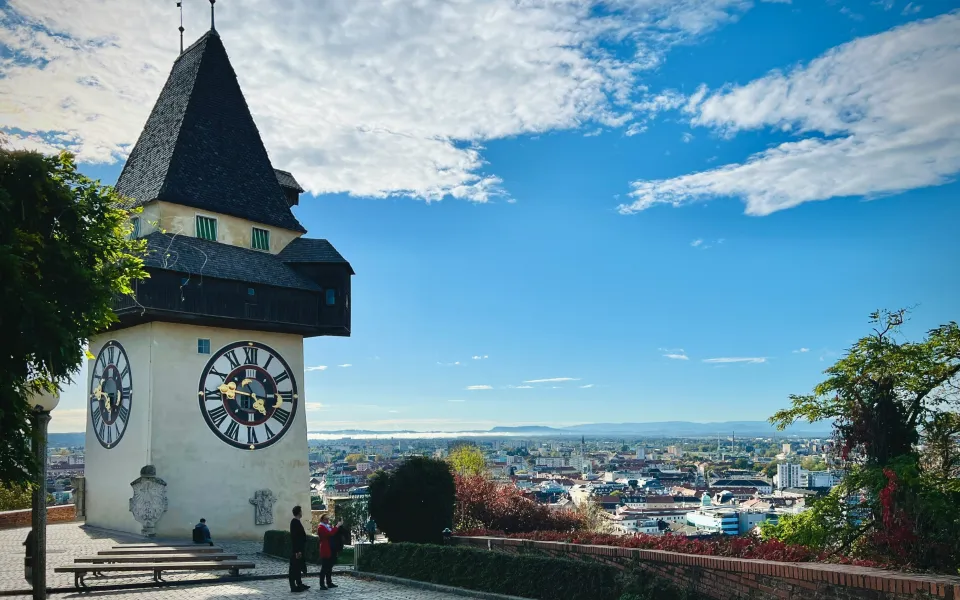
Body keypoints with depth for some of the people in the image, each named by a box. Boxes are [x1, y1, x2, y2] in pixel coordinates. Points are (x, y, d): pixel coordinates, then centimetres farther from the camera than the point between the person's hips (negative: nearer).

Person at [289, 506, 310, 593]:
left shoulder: (296, 521, 11)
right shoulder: (295, 522, -19)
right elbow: (294, 537, -22)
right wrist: (297, 551, -23)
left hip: (299, 549, 10)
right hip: (296, 550, -10)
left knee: (298, 567, 16)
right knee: (294, 568, -3)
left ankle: (299, 584, 24)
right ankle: (293, 587, 2)